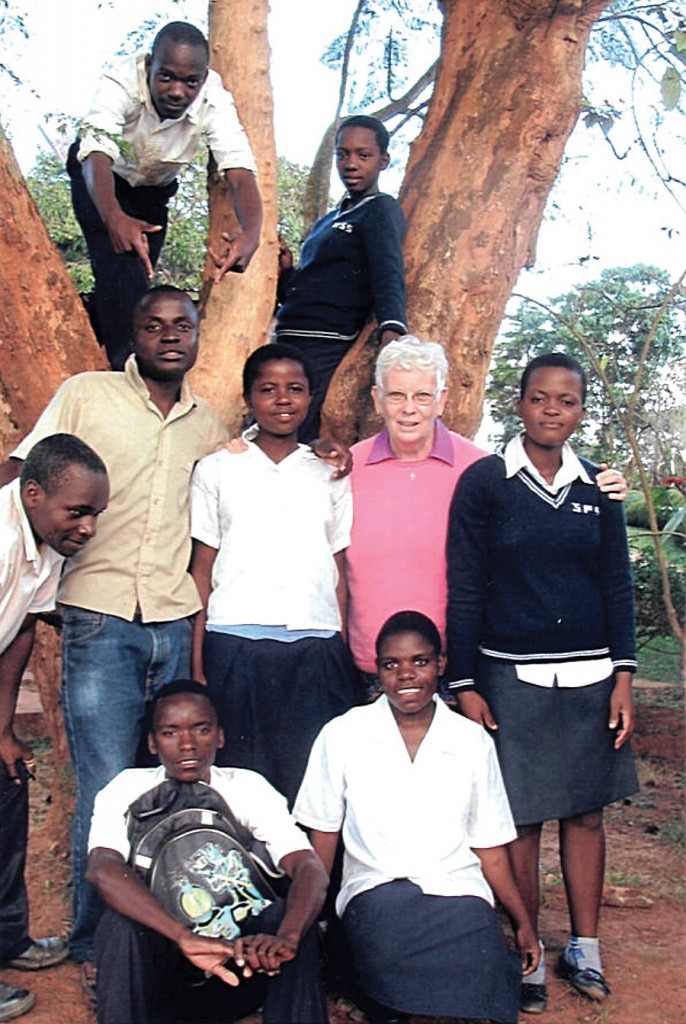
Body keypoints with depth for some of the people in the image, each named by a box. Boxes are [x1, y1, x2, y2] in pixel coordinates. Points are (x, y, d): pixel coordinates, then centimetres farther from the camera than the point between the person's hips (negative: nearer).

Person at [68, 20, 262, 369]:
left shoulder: (215, 102, -31)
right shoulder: (121, 84, -38)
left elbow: (239, 171, -42)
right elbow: (97, 155, -50)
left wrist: (251, 232, -63)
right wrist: (114, 218, -71)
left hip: (154, 187, 4)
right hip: (100, 178, -3)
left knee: (135, 277, 8)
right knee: (122, 267, -25)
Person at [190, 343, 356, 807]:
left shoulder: (331, 474, 14)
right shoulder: (216, 469, 10)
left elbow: (341, 571, 13)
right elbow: (202, 569, 7)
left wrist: (346, 661, 3)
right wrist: (196, 668, 0)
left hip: (317, 649, 1)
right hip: (236, 647, -1)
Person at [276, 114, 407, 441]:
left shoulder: (381, 211, -1)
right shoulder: (328, 221, 25)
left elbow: (388, 275, -19)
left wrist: (392, 329, -38)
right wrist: (285, 274, 8)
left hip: (323, 352, -8)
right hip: (288, 346, 9)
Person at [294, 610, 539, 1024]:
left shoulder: (474, 742, 9)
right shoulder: (342, 736, 5)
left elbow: (489, 847, 12)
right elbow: (323, 837, 8)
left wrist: (523, 923, 5)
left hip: (458, 891, 1)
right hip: (376, 892, -1)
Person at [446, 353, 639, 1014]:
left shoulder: (597, 488, 7)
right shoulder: (484, 483, -3)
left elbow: (618, 588, 10)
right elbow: (464, 591, -3)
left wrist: (622, 676, 3)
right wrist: (466, 685, -6)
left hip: (589, 676, 3)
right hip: (512, 678, -3)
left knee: (586, 812, 10)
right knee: (520, 821, 3)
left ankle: (583, 950, 25)